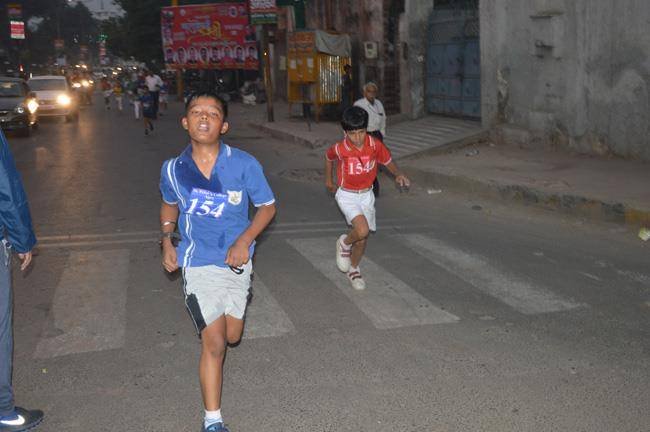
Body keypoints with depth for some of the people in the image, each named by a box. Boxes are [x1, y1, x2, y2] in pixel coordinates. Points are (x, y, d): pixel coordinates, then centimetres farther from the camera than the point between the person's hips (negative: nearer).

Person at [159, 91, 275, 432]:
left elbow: (267, 207, -2)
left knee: (231, 337, 17)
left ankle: (206, 323, 55)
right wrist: (166, 240, 1)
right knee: (214, 343, -6)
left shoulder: (244, 164, -12)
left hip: (236, 262, 2)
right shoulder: (173, 169, -7)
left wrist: (244, 240, -16)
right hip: (199, 262, -1)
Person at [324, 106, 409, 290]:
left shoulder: (375, 145, -14)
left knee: (363, 238, 11)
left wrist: (398, 175, -15)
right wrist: (328, 180, 17)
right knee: (362, 230, -25)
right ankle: (344, 243, 8)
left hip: (366, 195, 4)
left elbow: (387, 161, 4)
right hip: (346, 195, -3)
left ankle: (353, 269, 36)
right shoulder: (340, 149, -19)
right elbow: (328, 157, 4)